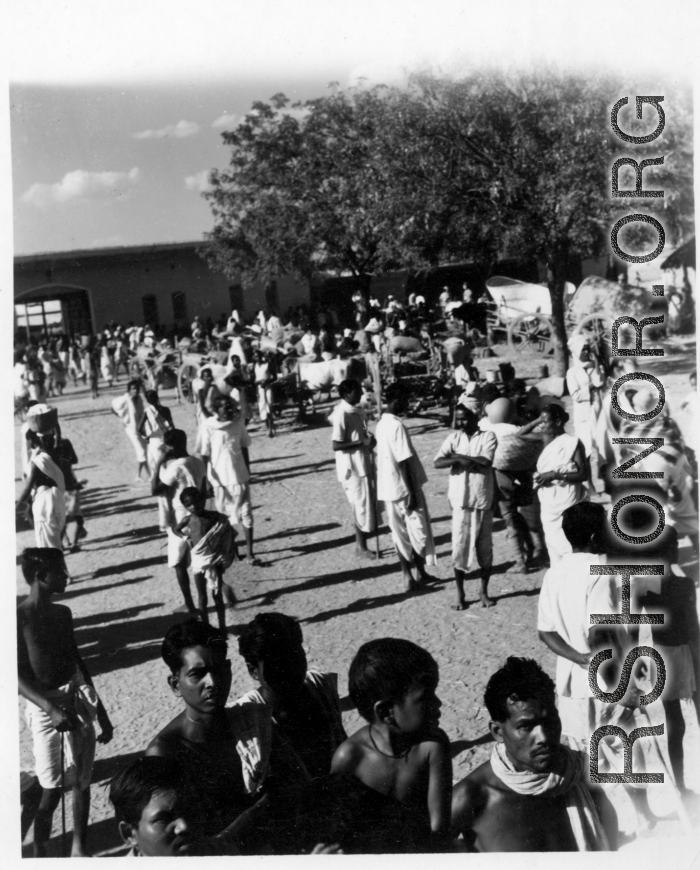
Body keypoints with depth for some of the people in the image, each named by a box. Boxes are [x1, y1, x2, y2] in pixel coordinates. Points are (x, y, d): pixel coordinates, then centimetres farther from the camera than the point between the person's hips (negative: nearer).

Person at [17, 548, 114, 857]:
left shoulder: (62, 612, 6)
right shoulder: (19, 618, -13)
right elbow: (19, 677, -16)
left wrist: (100, 711, 17)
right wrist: (52, 708, -29)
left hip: (77, 699, 5)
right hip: (44, 707, -5)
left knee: (81, 781, 10)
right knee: (51, 789, -3)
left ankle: (79, 848, 23)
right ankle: (39, 854, 13)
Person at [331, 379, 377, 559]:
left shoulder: (358, 411, 8)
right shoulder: (341, 414, -18)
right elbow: (336, 445, -21)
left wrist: (369, 440, 0)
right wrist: (362, 442, -20)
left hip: (363, 464, 9)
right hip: (351, 467, -8)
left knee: (369, 505, 13)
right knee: (361, 507, -1)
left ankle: (361, 543, 24)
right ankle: (361, 547, 12)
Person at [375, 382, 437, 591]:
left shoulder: (382, 423, 7)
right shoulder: (397, 425, -20)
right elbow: (404, 462, -21)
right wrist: (412, 492, -18)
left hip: (388, 488, 8)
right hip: (404, 487, -8)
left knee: (400, 533, 12)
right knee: (418, 532, 6)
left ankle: (407, 576, 17)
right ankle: (421, 573, 14)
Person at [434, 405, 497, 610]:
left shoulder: (488, 436, -2)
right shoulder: (453, 438, 5)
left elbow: (485, 461, -18)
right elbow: (437, 462, -6)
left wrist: (459, 456, -11)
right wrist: (460, 460, -19)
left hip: (483, 500, -1)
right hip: (460, 501, 1)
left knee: (484, 547, 8)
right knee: (459, 547, 1)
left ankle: (484, 591, 23)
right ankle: (460, 595, 11)